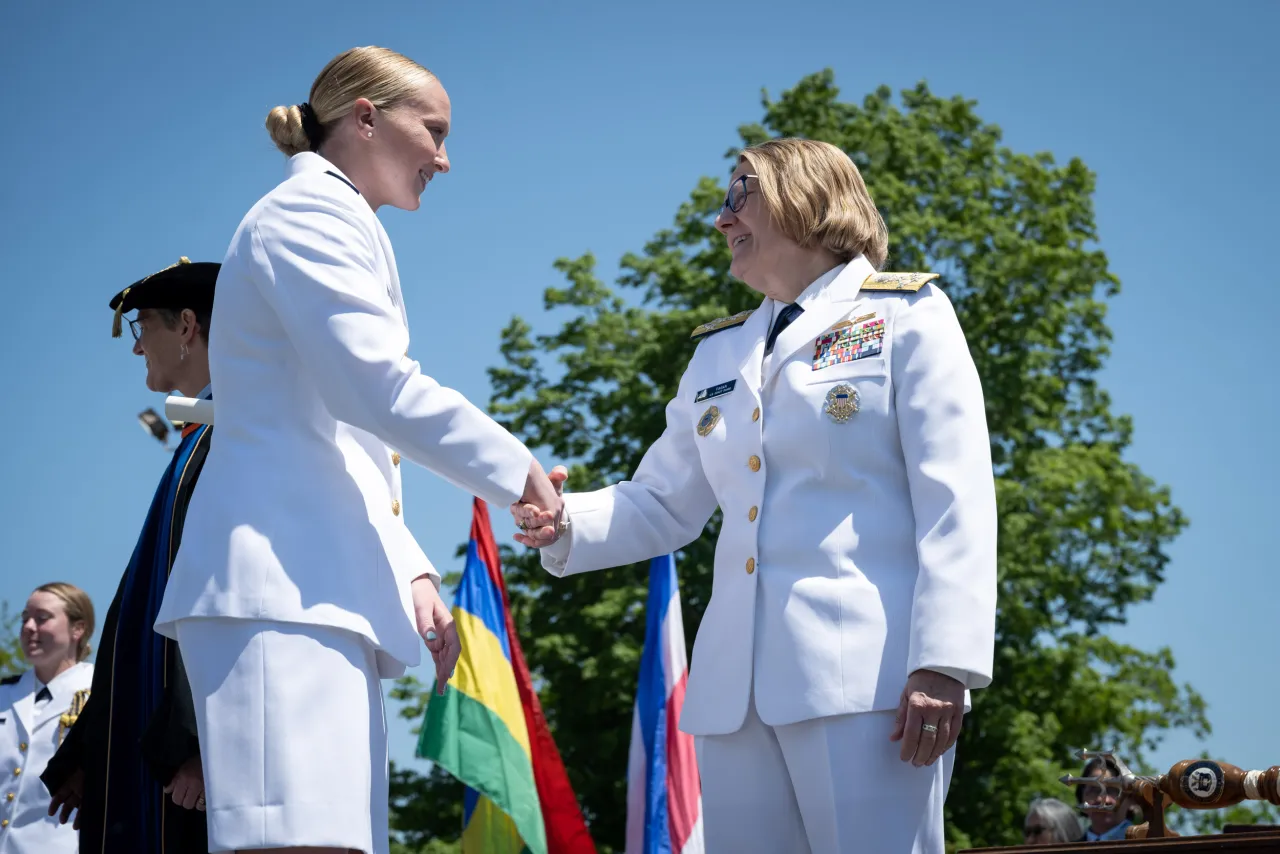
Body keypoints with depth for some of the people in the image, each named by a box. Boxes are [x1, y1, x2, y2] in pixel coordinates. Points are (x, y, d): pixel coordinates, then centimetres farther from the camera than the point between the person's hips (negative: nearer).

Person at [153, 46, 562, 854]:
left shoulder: (328, 222, 31)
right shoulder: (313, 211, 1)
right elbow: (373, 383, -14)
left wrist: (413, 576, 18)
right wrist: (515, 469, -5)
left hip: (326, 587, 10)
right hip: (283, 579, -10)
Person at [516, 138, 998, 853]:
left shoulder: (905, 314, 6)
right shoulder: (719, 354, 24)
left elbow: (954, 501, -4)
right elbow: (660, 506, 23)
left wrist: (942, 664, -14)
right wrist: (565, 524, 1)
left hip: (864, 674, -6)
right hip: (738, 686, 6)